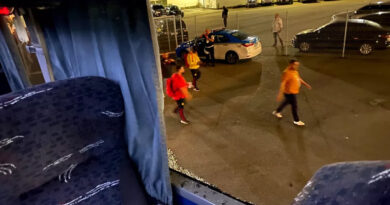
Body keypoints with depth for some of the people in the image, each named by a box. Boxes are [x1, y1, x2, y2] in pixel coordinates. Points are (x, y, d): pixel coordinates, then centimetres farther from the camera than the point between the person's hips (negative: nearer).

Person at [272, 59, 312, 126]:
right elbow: (283, 83, -27)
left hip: (294, 91, 10)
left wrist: (306, 84, 22)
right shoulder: (287, 72, -24)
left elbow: (299, 79, 20)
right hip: (290, 92, -10)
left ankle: (277, 112, 44)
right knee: (294, 106, 1)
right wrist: (280, 94, -30)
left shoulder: (295, 71, 5)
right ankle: (296, 121, 17)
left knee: (287, 102, 25)